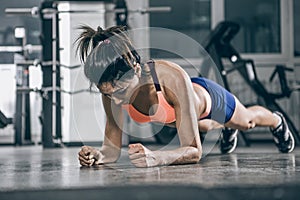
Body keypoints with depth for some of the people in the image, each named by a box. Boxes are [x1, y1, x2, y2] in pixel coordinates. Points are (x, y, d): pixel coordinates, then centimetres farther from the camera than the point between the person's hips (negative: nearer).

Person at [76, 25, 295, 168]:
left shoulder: (172, 78, -51)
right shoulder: (112, 88, -38)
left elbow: (194, 151, -50)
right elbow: (113, 149, -29)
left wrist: (155, 157, -69)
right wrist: (99, 154, -53)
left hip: (206, 97, -3)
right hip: (172, 117, 3)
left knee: (246, 121, 31)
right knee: (201, 126, 39)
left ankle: (276, 120, 67)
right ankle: (227, 129, 75)